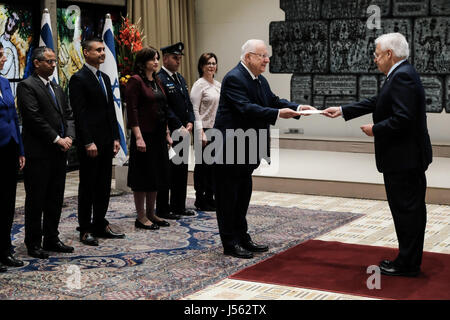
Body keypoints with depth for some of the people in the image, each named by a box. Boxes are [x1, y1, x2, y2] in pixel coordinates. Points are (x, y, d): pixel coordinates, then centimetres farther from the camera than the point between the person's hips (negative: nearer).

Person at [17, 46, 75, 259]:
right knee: (36, 199, 1)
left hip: (59, 153, 8)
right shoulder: (27, 86, -7)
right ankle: (33, 244, 8)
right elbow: (34, 118, -15)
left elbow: (68, 115, 16)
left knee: (55, 199, 12)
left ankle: (51, 239, 21)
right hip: (39, 153, -7)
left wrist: (69, 137, -3)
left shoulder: (57, 88, 18)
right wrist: (57, 139, -15)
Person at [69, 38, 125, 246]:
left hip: (106, 143, 8)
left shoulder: (105, 78, 16)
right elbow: (79, 114, -15)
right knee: (87, 187, 1)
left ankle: (100, 225, 21)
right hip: (90, 144, -8)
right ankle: (85, 230, 9)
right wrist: (88, 142, -19)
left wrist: (115, 138, 11)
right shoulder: (79, 79, -10)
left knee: (104, 186, 12)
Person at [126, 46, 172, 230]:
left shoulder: (157, 81, 14)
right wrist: (138, 137, -21)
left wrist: (167, 133, 15)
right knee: (143, 175, -1)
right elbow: (132, 110, -16)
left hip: (158, 135, 8)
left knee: (156, 175, 13)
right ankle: (141, 217, 8)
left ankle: (151, 214, 23)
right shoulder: (135, 81, -11)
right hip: (144, 134, -8)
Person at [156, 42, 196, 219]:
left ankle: (178, 206, 22)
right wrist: (179, 127, -16)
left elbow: (188, 103, 17)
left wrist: (190, 123, 1)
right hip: (168, 132, -9)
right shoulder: (159, 79, -12)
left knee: (181, 168, 13)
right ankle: (163, 209, 5)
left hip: (182, 131, 9)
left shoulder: (180, 78, 16)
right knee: (166, 170, -2)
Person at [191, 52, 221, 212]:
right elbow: (194, 110, -12)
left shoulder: (218, 85, 14)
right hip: (205, 129, -7)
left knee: (213, 165, 9)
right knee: (202, 165, 1)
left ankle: (210, 198, 19)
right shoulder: (199, 85, -8)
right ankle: (200, 200, 9)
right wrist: (201, 133, -17)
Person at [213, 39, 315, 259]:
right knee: (228, 197, 0)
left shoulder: (260, 80, 12)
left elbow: (273, 101, 8)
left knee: (243, 195, 17)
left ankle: (242, 238, 27)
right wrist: (277, 114, -33)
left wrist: (296, 108, -8)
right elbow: (246, 108, -27)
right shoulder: (234, 78, -18)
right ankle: (230, 243, 6)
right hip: (229, 148, -10)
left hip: (246, 149, 10)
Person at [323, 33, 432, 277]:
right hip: (410, 156, 11)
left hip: (403, 158, -11)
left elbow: (402, 118, -27)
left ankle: (407, 264, 6)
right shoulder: (401, 74, 14)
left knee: (406, 209, -2)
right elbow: (377, 103, 21)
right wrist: (342, 111, 21)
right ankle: (409, 261, 25)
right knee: (411, 209, 15)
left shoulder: (402, 76, -19)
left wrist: (375, 129, -14)